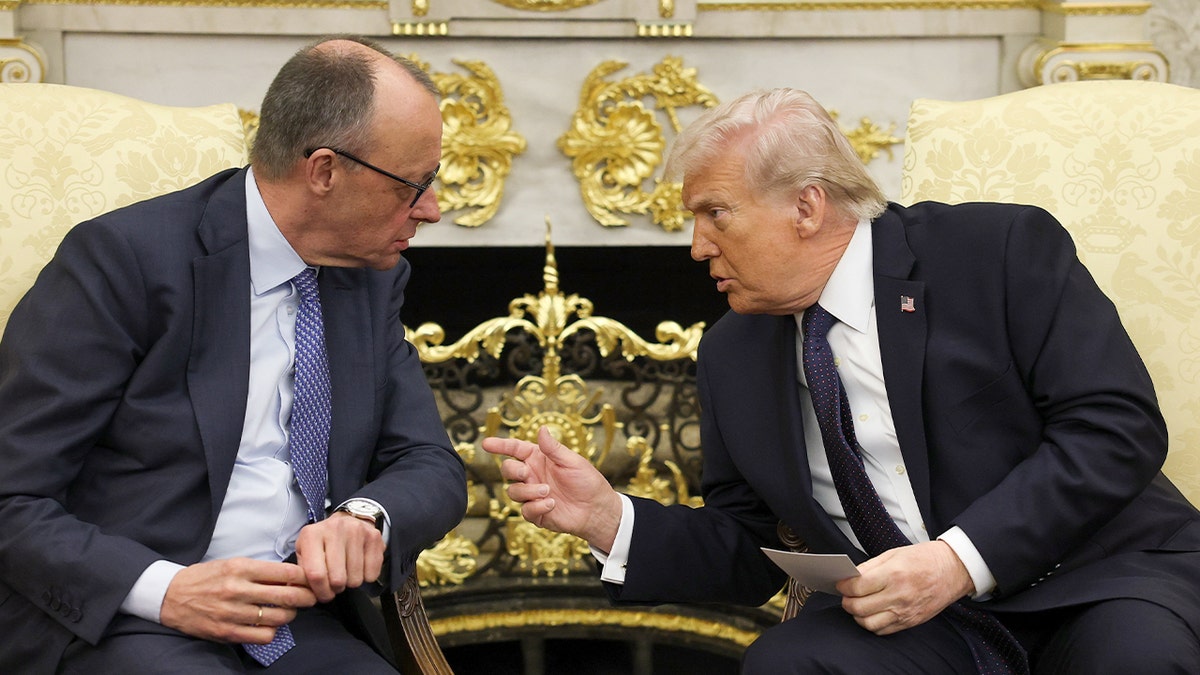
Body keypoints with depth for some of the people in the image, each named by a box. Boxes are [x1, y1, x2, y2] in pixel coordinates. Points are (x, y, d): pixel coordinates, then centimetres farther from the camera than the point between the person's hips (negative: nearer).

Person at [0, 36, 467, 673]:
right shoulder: (122, 257, -11)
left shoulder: (374, 278, 9)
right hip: (115, 620, -5)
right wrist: (163, 589, -24)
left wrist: (366, 515, -14)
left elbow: (433, 467, 9)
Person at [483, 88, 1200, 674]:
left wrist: (962, 558, -22)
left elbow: (1119, 426, -12)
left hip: (1102, 579, -3)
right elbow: (746, 555, 13)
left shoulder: (1006, 250, -5)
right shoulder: (733, 355, 10)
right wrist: (607, 517, -5)